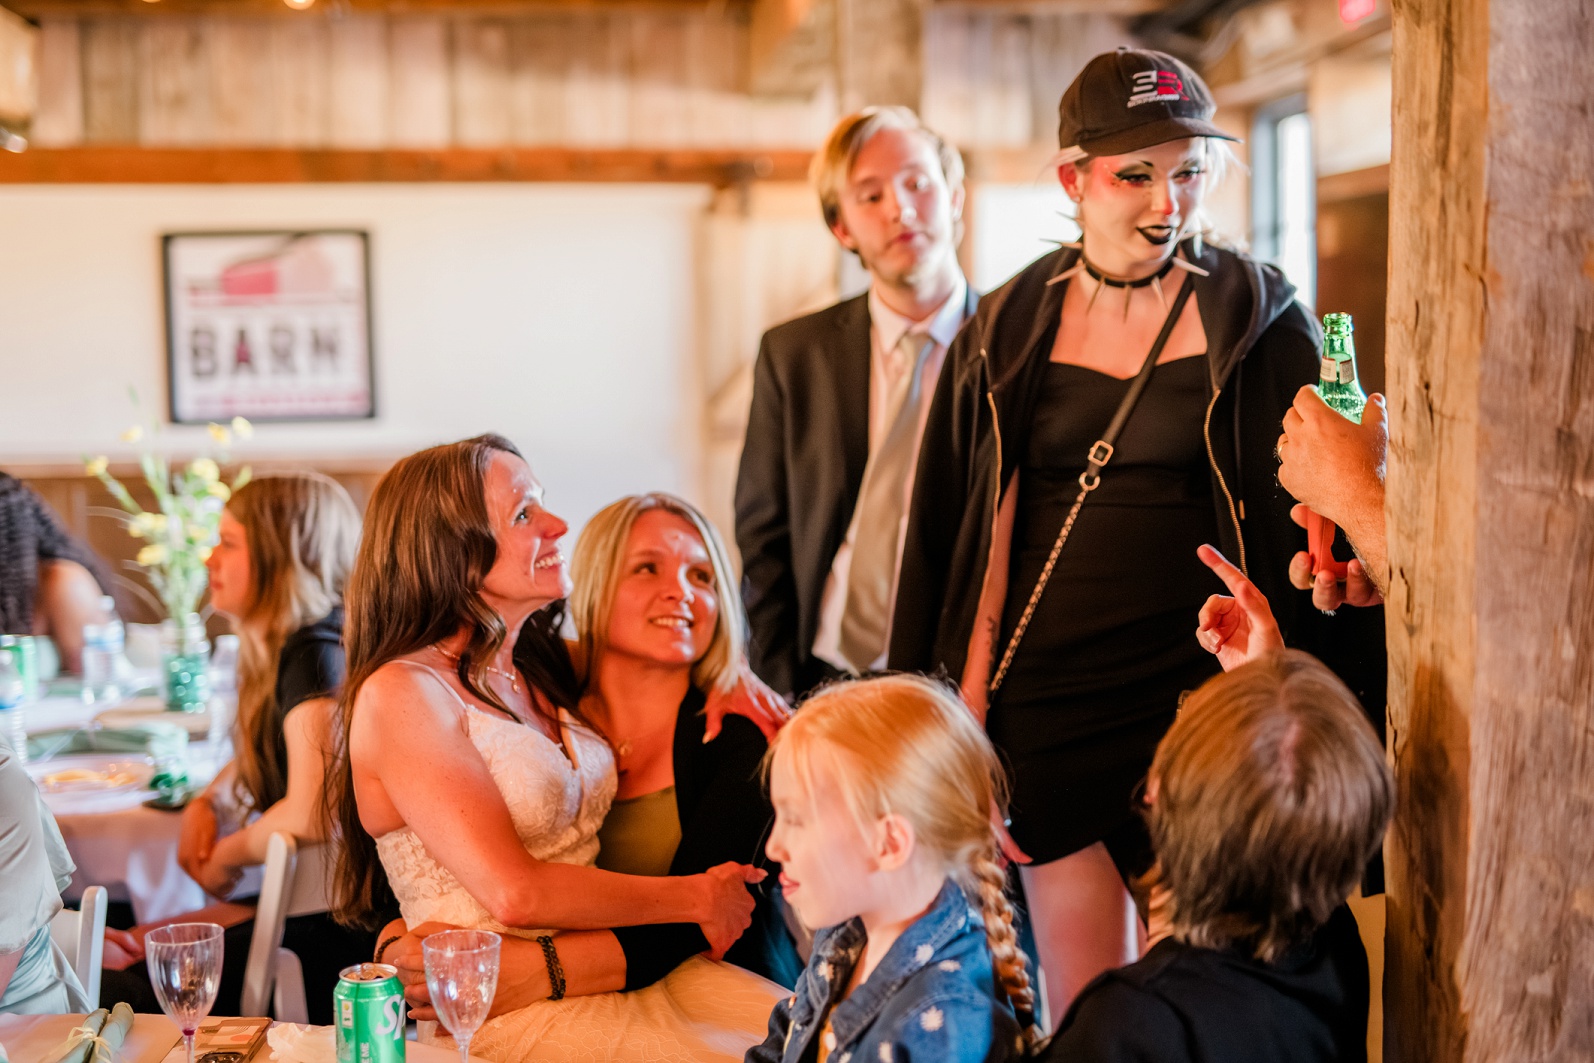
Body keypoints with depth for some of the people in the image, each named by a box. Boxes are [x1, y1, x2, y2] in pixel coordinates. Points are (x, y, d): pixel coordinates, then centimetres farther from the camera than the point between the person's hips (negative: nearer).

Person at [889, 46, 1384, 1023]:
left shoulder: (1260, 321, 1)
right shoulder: (1010, 331, 7)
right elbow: (978, 529, 10)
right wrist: (969, 697, 4)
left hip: (1198, 694, -2)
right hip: (1044, 698, 2)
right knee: (1080, 1004, 9)